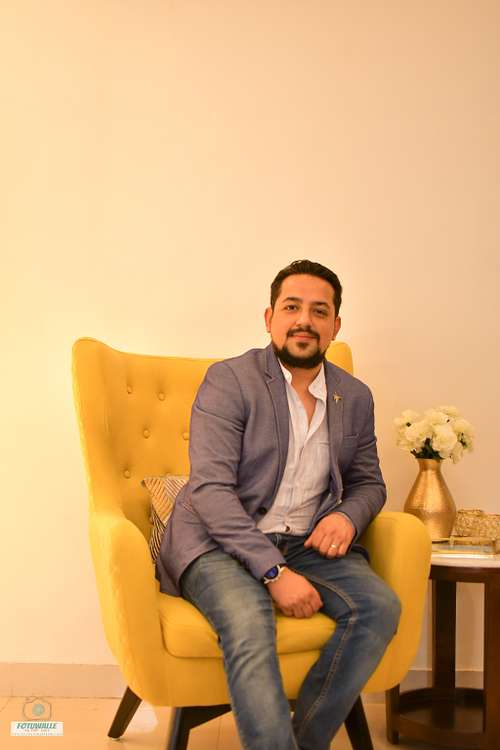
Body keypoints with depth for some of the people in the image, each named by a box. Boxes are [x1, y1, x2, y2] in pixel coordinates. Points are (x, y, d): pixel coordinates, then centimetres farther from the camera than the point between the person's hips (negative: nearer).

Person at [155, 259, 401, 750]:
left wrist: (348, 516, -5)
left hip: (308, 543, 5)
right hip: (223, 543, -4)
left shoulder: (355, 397, 11)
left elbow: (369, 482, 21)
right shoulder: (229, 380, -6)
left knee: (380, 606, -22)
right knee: (248, 619, -36)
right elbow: (210, 489, -14)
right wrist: (274, 571, -23)